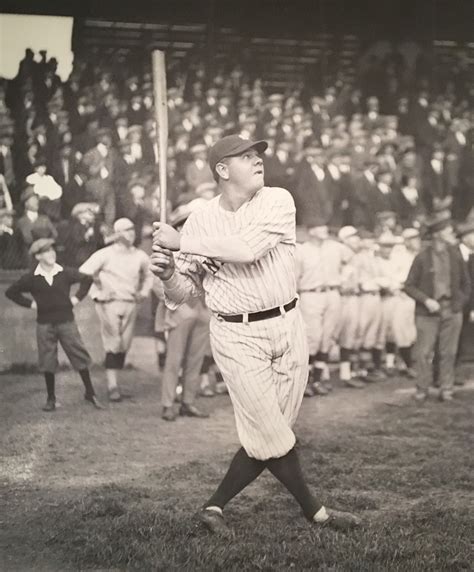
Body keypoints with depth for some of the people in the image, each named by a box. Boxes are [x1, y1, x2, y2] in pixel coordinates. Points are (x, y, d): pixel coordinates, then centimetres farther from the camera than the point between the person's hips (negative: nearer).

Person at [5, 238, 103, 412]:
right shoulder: (31, 278, -3)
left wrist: (78, 297, 2)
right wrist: (30, 303, 0)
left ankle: (90, 393, 10)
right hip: (44, 324, 0)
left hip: (66, 321, 0)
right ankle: (51, 398, 16)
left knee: (79, 356, -1)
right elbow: (11, 292, 6)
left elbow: (86, 279, 10)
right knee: (47, 362, 4)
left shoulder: (65, 273, -2)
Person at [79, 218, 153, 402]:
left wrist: (143, 292, 10)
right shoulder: (105, 254, -7)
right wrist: (100, 291, -6)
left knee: (124, 345, 4)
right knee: (113, 344, -10)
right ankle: (112, 386, -8)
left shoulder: (140, 256, 7)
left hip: (130, 304, 5)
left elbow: (148, 276, 25)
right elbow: (84, 272, -8)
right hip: (109, 304, -5)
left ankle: (113, 381, 15)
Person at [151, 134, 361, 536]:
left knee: (265, 438, 6)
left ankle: (215, 507, 20)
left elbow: (248, 247, -21)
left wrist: (181, 242, -16)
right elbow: (183, 293, 5)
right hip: (237, 336, -2)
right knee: (272, 436, -4)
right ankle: (315, 511, 15)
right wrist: (167, 273, -18)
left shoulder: (277, 201, -3)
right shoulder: (200, 221, 0)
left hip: (287, 326, 2)